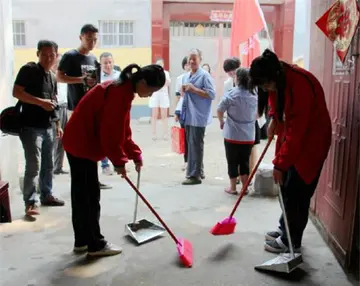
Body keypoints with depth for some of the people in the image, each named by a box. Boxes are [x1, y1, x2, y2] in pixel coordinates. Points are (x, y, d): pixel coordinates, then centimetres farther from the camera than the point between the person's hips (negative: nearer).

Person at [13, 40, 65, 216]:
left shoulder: (52, 77, 15)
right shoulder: (28, 69, -7)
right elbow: (16, 92, -16)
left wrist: (57, 125, 21)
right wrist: (41, 101, -22)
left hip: (47, 127, 8)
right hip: (31, 127, -8)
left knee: (48, 165, 15)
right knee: (33, 166, -11)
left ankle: (46, 195, 29)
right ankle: (30, 203, -4)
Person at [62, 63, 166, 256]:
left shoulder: (121, 89, 10)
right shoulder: (120, 93, -22)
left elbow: (122, 129, 14)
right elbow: (110, 132, -23)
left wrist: (135, 154, 11)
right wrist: (119, 161, -12)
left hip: (79, 142, 10)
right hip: (82, 145, -10)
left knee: (81, 194, 15)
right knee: (89, 196, -1)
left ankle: (82, 241, 25)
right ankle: (96, 245, 11)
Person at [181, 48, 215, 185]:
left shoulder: (205, 75, -8)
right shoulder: (186, 76, 16)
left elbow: (211, 94, -15)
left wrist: (194, 89, -18)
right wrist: (184, 90, 2)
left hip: (198, 117, -8)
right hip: (188, 116, 8)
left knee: (195, 146, -5)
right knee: (190, 145, 13)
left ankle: (194, 175, 1)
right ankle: (199, 171, 25)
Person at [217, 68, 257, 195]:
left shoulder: (231, 94, -11)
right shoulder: (255, 95, 1)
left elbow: (219, 110, -3)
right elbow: (257, 113, 14)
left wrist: (222, 122, 14)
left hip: (232, 135, -3)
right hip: (249, 135, 4)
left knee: (232, 162, 7)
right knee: (245, 162, 13)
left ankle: (233, 187, 14)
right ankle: (245, 187, 17)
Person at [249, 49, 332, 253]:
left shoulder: (300, 85, -32)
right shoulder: (278, 79, -5)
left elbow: (296, 132, -30)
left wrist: (280, 164, -26)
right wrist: (274, 118, 3)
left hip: (309, 141, -9)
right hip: (292, 137, 9)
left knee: (296, 193, -4)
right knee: (286, 187, 14)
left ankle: (291, 241, 9)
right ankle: (285, 230, 28)